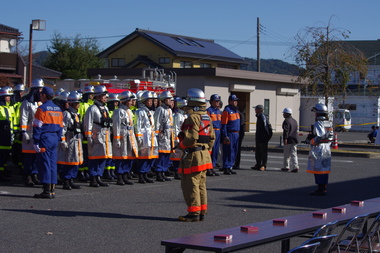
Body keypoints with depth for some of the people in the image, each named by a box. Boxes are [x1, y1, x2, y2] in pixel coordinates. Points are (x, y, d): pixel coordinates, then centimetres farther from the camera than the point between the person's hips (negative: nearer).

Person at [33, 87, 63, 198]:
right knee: (52, 163, 10)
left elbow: (37, 127, -13)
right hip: (54, 139, 7)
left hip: (44, 138, -7)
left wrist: (36, 142, -12)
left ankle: (46, 191, -6)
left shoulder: (42, 109, -10)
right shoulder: (58, 109, 14)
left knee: (44, 164, -4)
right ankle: (52, 190, 11)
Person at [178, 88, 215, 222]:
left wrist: (181, 144, -4)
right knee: (201, 184, 14)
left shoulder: (193, 117, -16)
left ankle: (194, 213, -2)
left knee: (190, 185, -3)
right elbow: (212, 137, 16)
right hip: (205, 155, 9)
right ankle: (202, 212, 18)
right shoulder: (207, 117, 13)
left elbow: (191, 138, -22)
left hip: (193, 155, -9)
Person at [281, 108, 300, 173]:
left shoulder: (286, 121, -11)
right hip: (294, 140, 7)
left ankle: (286, 167, 13)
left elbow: (286, 131, -19)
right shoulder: (294, 121, 16)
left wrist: (285, 139, -21)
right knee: (294, 153, 4)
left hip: (288, 140, -7)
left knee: (287, 154, 4)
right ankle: (295, 167, -7)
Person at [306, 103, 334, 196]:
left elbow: (318, 138, -23)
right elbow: (331, 137, 12)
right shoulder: (329, 124, 10)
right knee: (325, 169, 12)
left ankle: (320, 189, -5)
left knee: (318, 170, -4)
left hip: (318, 149, -8)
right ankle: (324, 188, 16)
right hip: (327, 149, 8)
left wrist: (310, 140, -8)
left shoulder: (318, 124, -16)